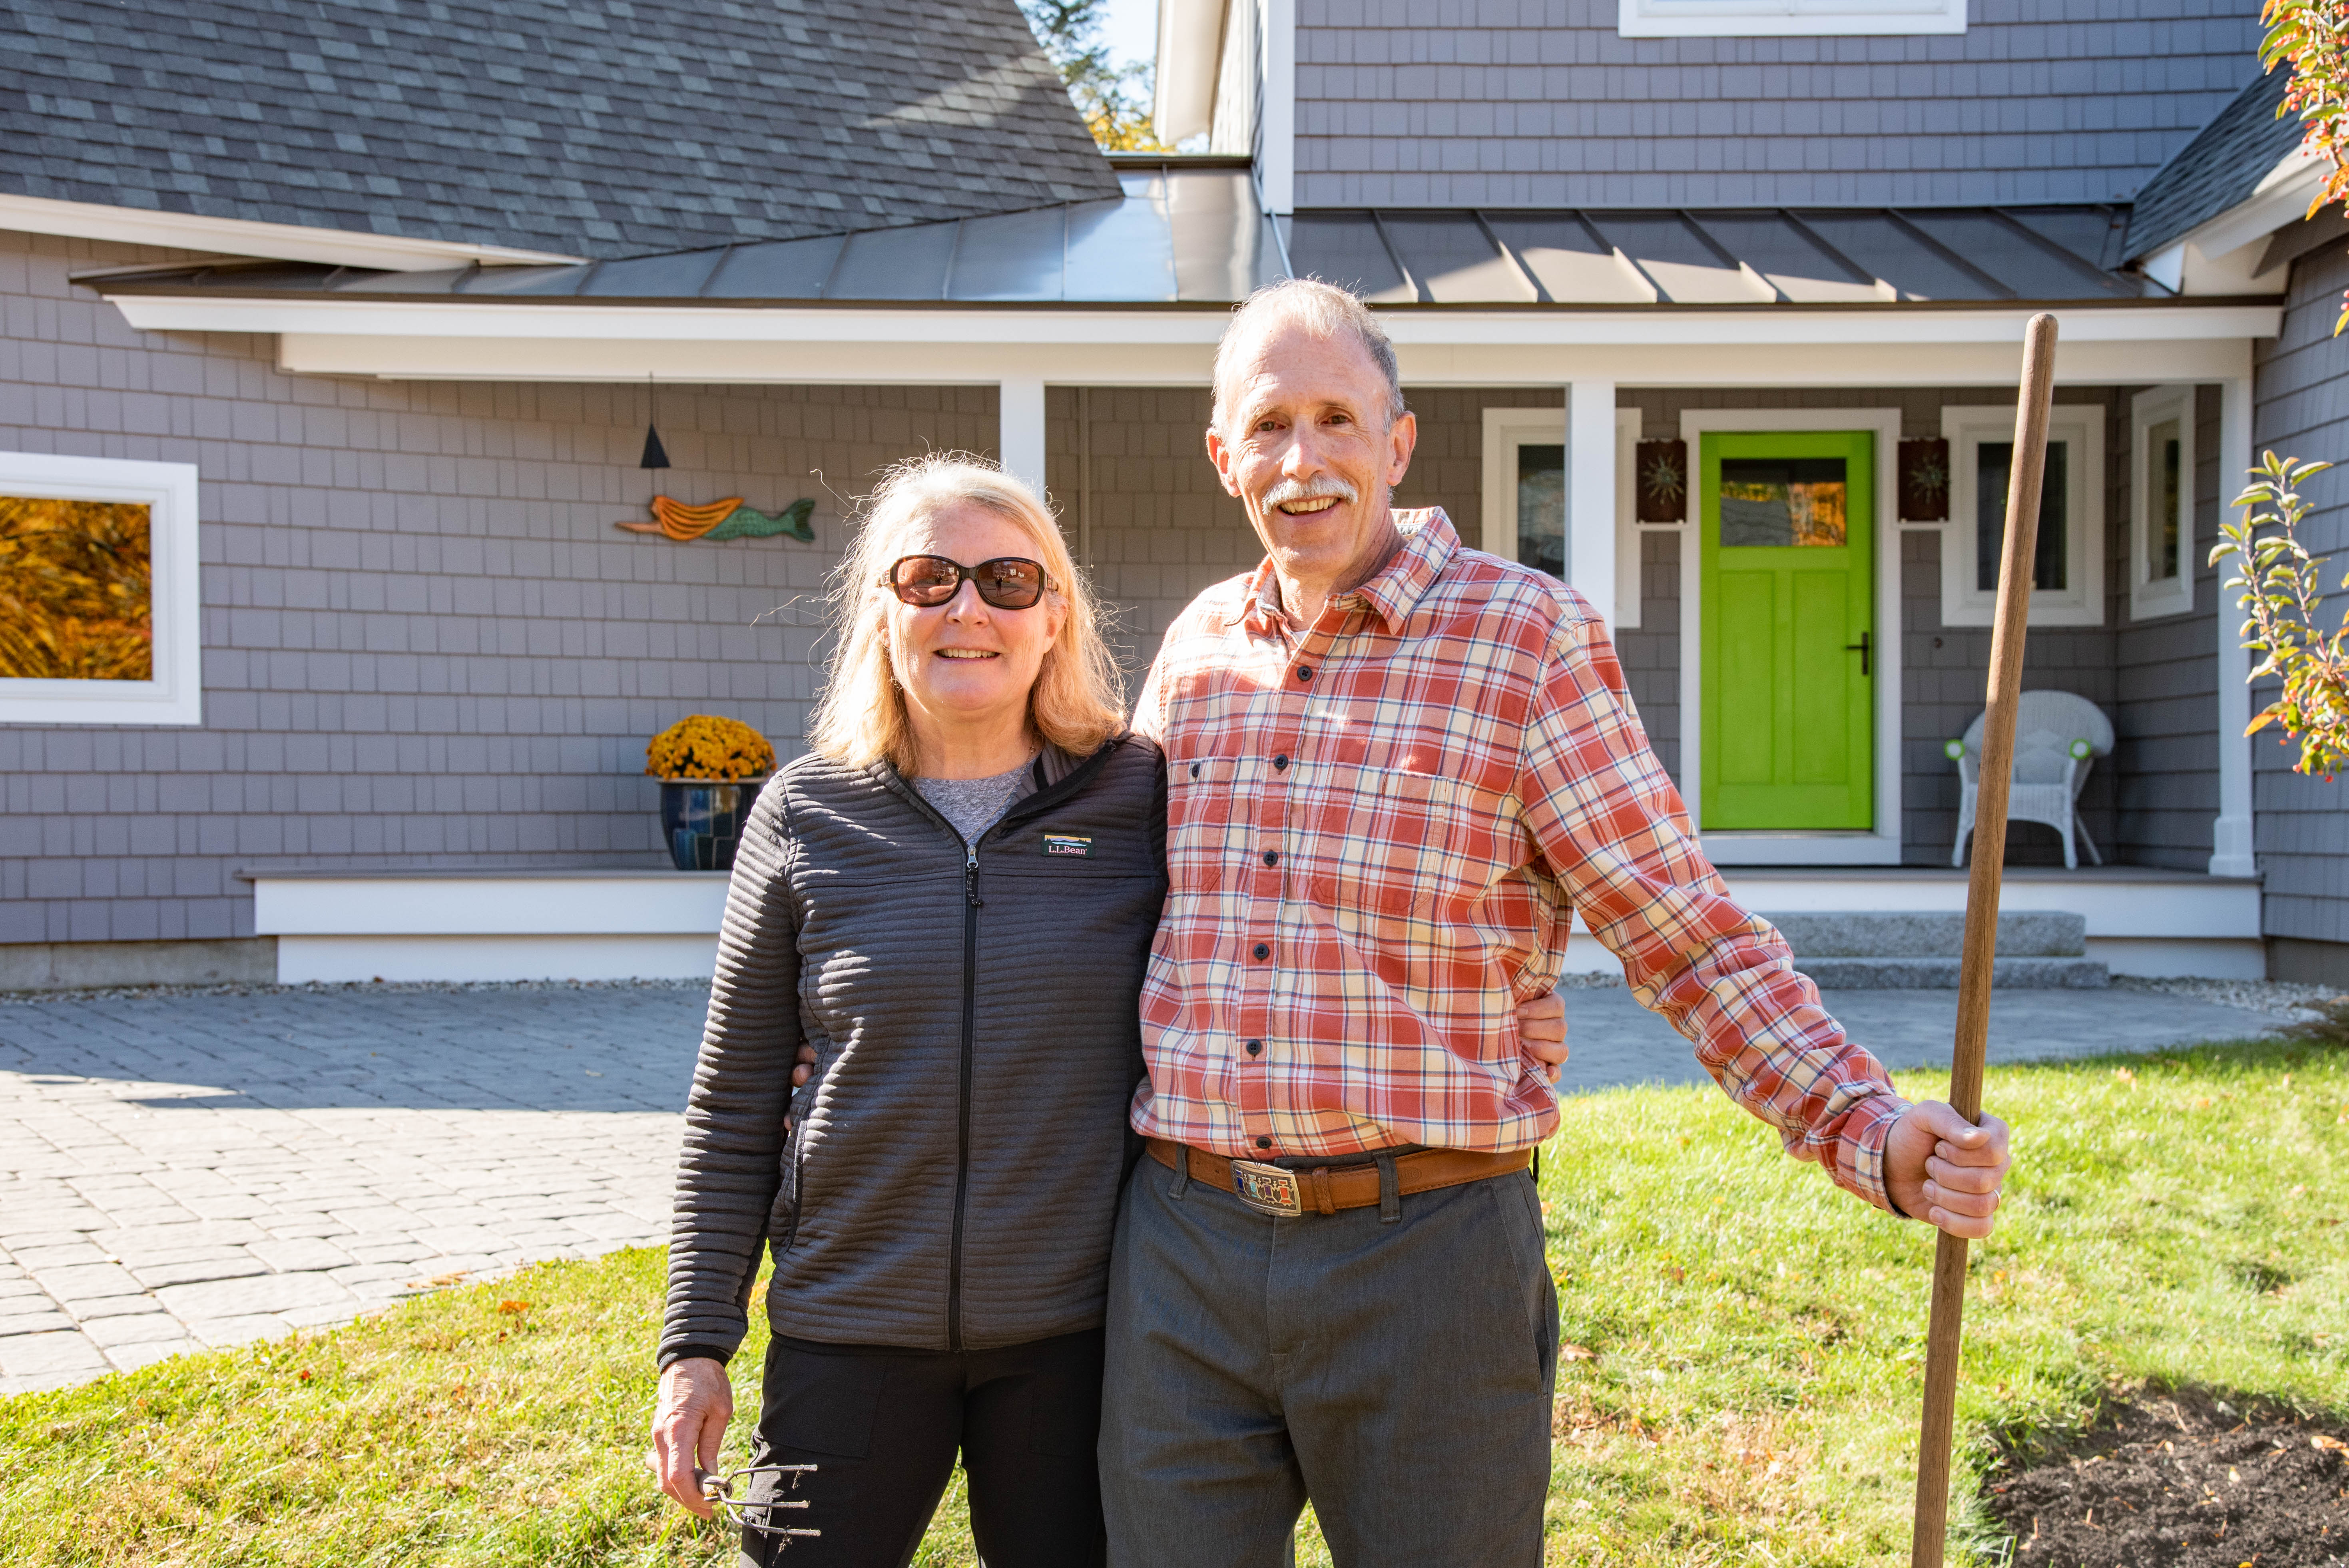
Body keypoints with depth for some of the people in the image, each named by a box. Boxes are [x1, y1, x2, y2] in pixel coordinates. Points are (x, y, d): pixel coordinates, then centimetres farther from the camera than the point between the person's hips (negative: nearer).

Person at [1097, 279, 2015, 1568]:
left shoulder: (1527, 637, -5)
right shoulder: (1194, 650, 9)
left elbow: (1688, 935, -6)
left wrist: (1870, 1132, -18)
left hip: (1428, 1256, -3)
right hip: (1180, 1260, 4)